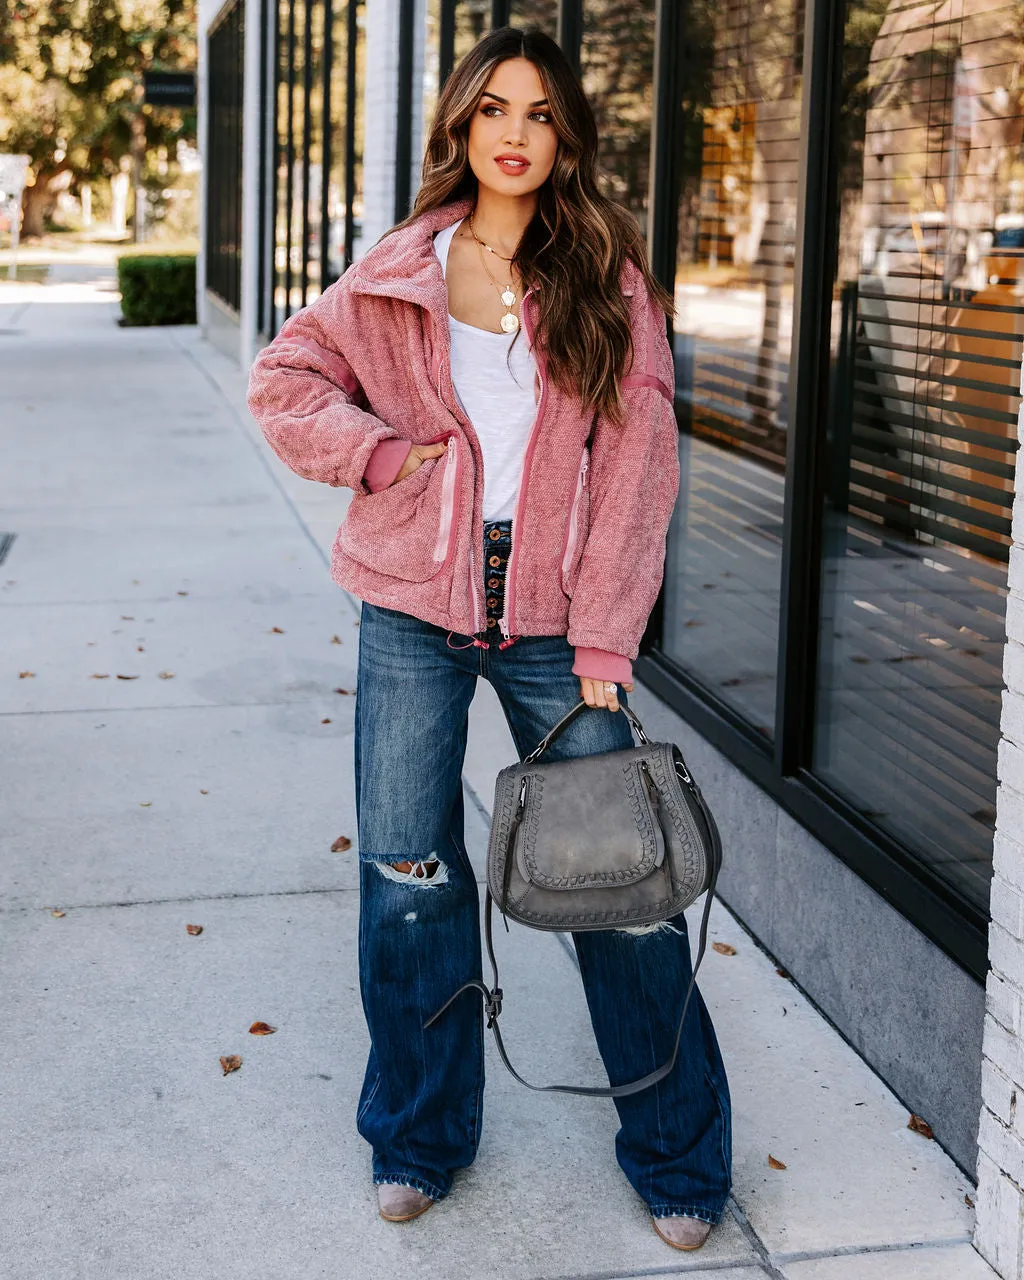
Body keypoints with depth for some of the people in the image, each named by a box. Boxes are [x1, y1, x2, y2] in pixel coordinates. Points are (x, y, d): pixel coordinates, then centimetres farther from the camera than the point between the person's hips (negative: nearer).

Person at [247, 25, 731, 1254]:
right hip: (414, 612, 2)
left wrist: (604, 642, -10)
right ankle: (420, 1136, 26)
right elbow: (283, 378, 14)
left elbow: (636, 459, -4)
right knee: (408, 875, 6)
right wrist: (377, 451, -4)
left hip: (550, 614, -1)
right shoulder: (399, 272, 4)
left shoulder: (609, 277, 0)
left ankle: (677, 1153, 18)